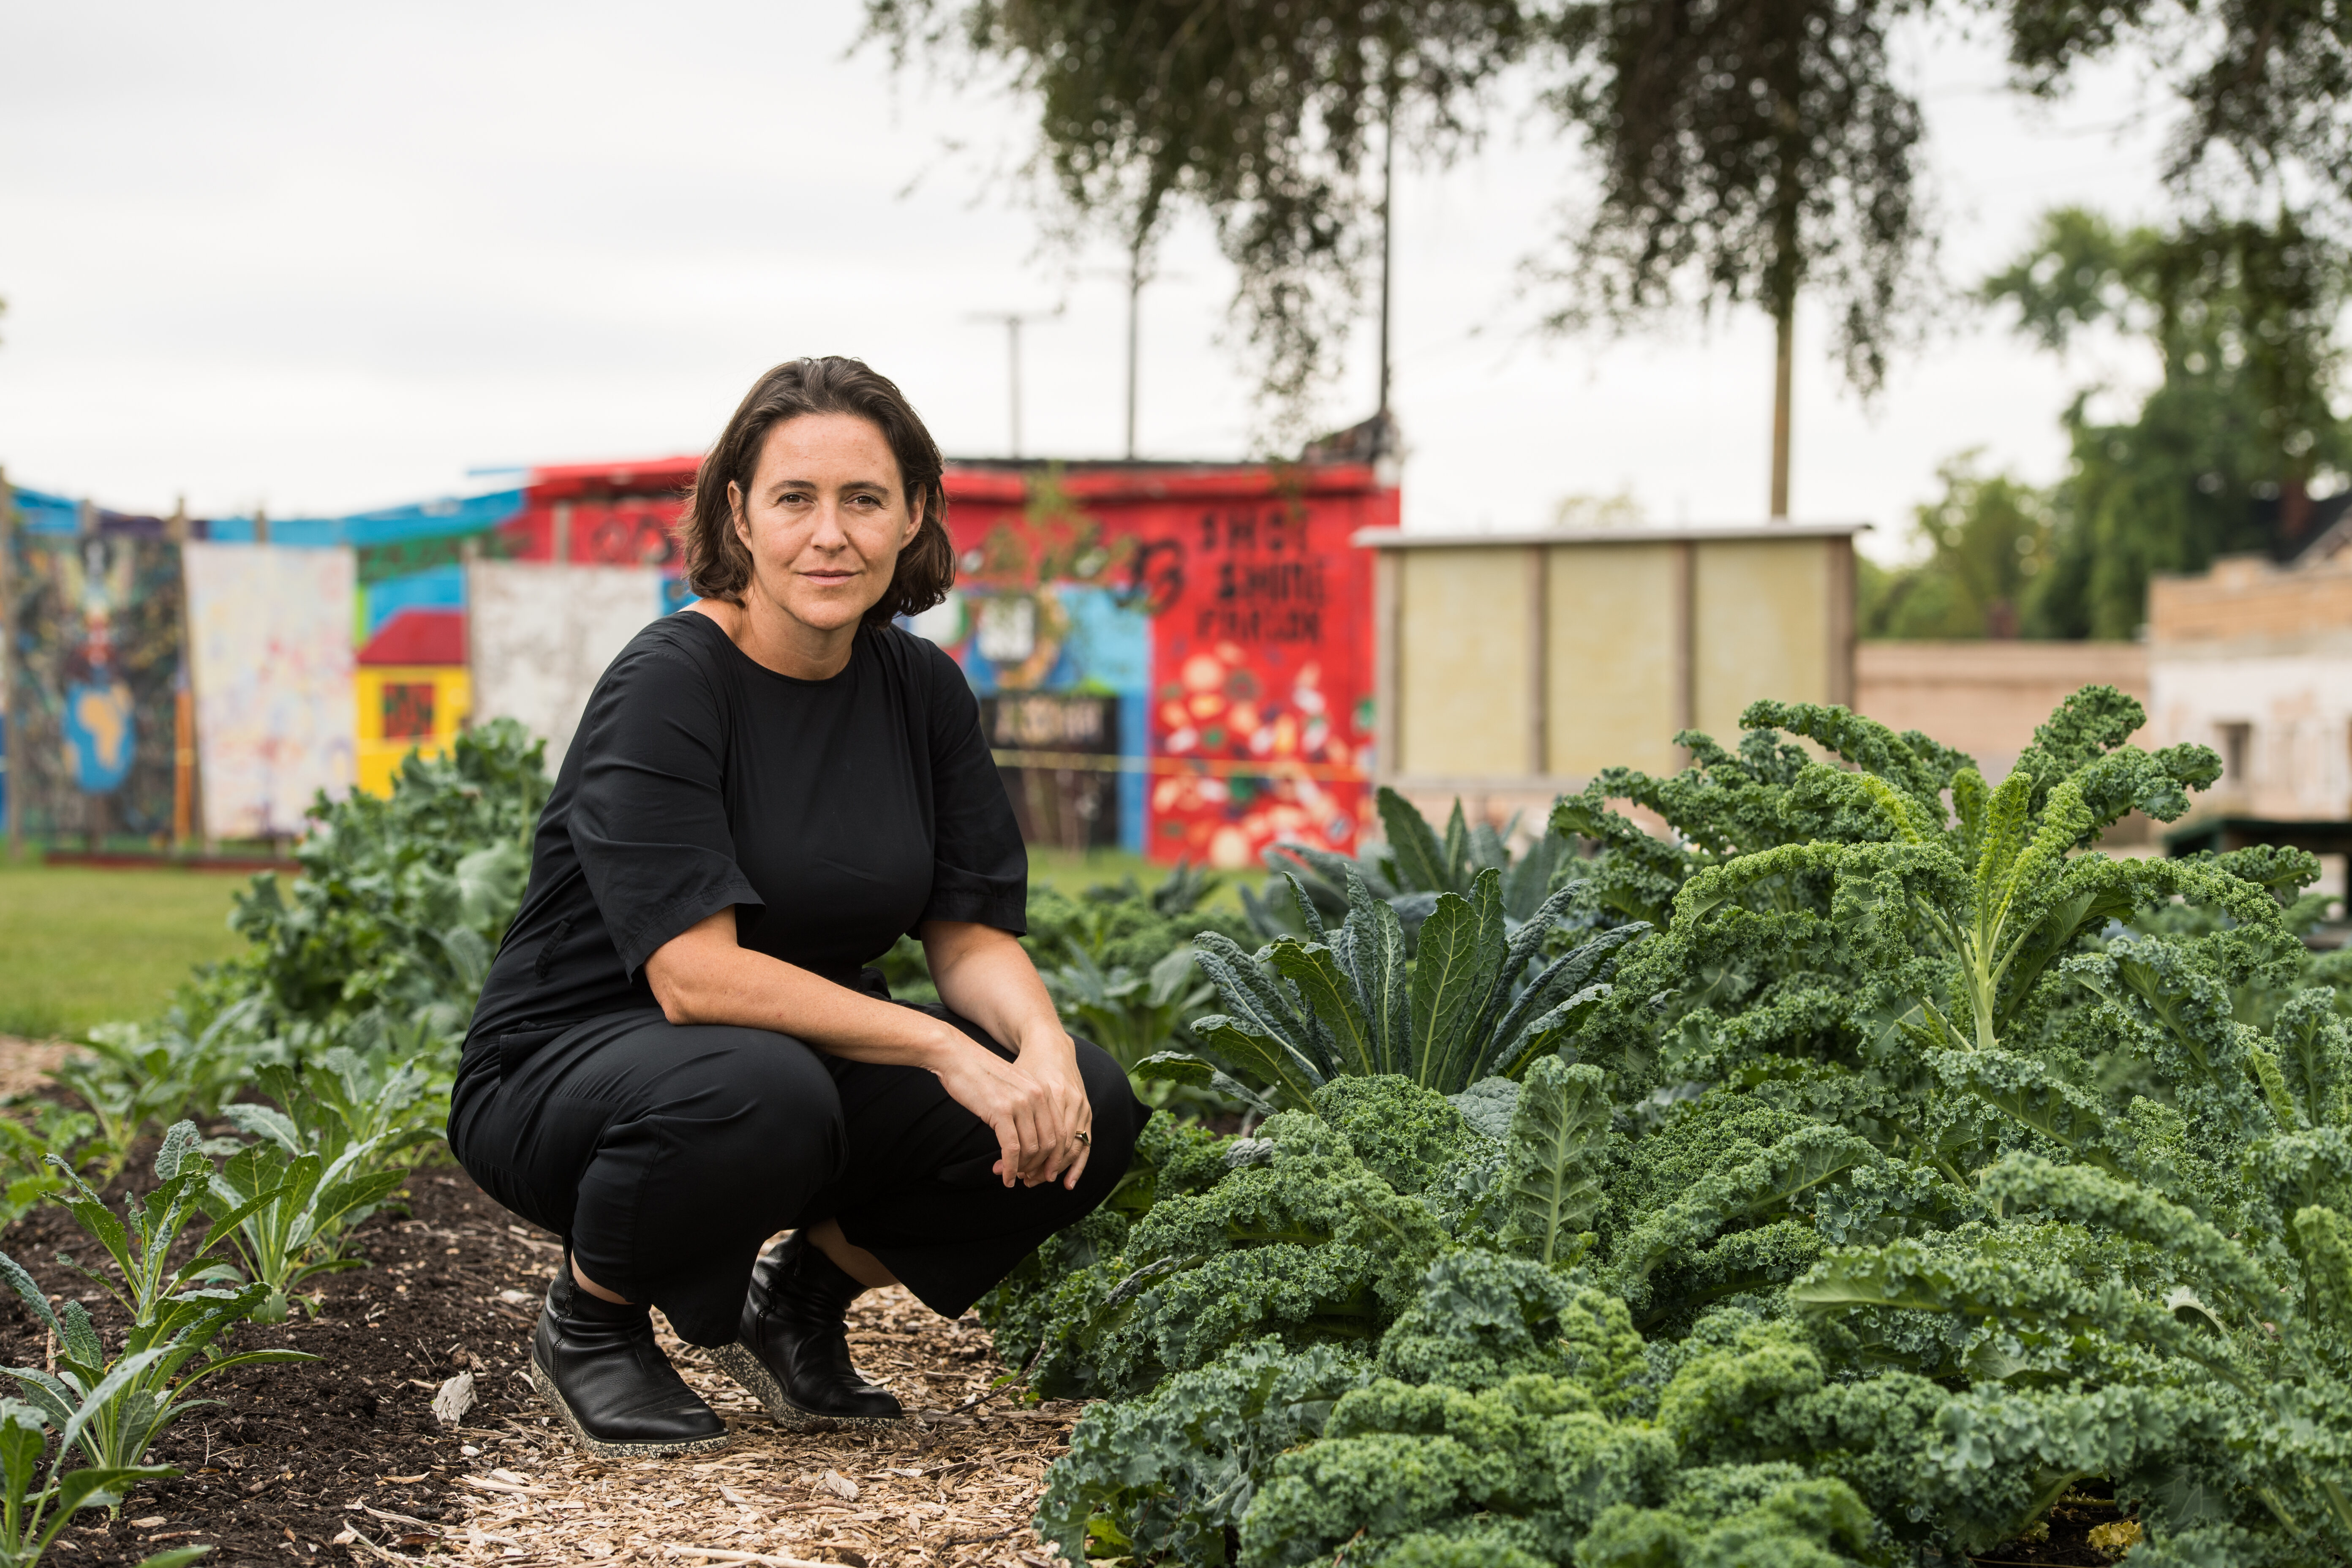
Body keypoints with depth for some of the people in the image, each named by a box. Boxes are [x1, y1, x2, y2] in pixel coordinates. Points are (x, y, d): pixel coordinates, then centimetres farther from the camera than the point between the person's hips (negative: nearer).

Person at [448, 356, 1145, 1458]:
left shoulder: (921, 690, 0)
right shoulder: (667, 684, -20)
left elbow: (971, 933, 0)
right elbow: (694, 972, -28)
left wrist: (1041, 1041, -22)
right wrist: (945, 1049, -33)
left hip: (811, 1050, 6)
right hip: (567, 1068, -6)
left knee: (1087, 1109, -16)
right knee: (753, 1095, -40)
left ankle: (801, 1303, 8)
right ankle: (588, 1325, -7)